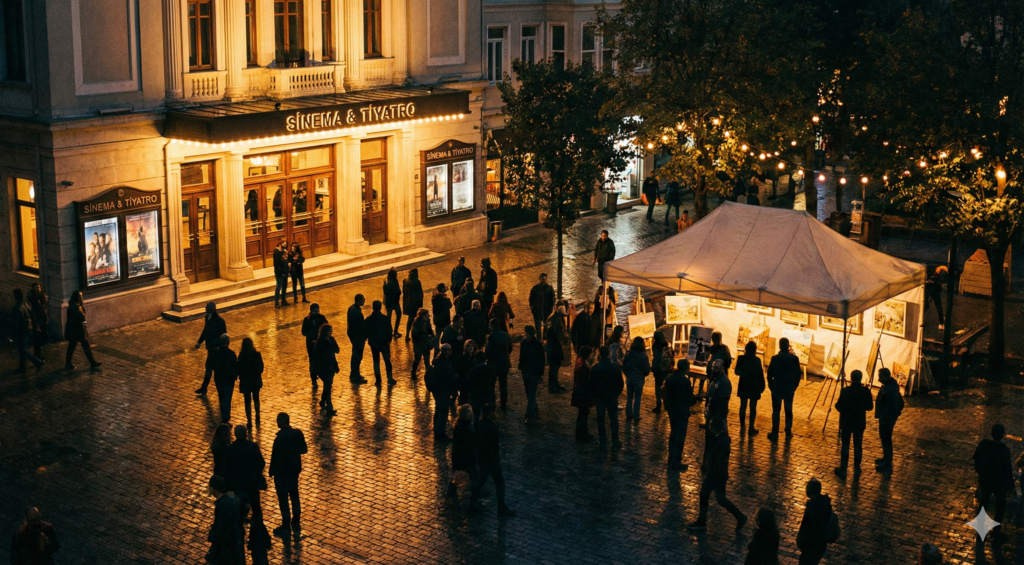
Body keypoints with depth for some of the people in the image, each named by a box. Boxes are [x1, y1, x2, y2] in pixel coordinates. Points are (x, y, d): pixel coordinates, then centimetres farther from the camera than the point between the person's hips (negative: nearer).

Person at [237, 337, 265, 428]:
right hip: (256, 380, 3)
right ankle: (257, 416, 40)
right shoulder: (257, 355, -12)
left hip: (245, 381, -3)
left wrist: (240, 377, 4)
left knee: (248, 401, 6)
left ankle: (249, 422, 6)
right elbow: (261, 367, -4)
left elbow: (239, 369, -13)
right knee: (256, 398, 25)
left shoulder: (241, 356, -19)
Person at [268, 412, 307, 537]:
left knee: (283, 499, 5)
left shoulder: (280, 438, -26)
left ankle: (286, 527, 12)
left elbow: (275, 457, -20)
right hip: (295, 469, 7)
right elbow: (304, 450, 3)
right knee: (294, 494, 24)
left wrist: (271, 472, -6)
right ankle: (296, 521, 36)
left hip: (282, 472, -7)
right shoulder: (298, 433, -8)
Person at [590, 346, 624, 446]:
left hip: (599, 397, 0)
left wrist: (594, 395, 10)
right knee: (614, 419, 8)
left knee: (600, 419, 12)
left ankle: (602, 439, 16)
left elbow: (591, 384, -5)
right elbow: (621, 383, -3)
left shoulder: (594, 368, -12)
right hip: (612, 397, 0)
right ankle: (615, 441, 9)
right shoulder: (616, 367, -10)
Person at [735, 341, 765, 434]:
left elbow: (737, 372, -2)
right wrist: (762, 387, -1)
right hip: (754, 387, -2)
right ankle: (751, 429, 8)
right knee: (753, 407, 6)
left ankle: (742, 427, 20)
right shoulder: (757, 360, -15)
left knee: (743, 406, 15)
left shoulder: (741, 358, -9)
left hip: (743, 386, 2)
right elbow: (760, 374, -13)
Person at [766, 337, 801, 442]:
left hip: (777, 388, -2)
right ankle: (788, 432, 16)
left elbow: (770, 373, -8)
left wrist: (771, 385, 8)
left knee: (776, 411, 5)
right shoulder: (794, 359, -8)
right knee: (788, 411, 13)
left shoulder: (775, 358, -14)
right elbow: (798, 374, -1)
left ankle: (775, 433, 4)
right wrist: (794, 386, 12)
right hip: (789, 389, 2)